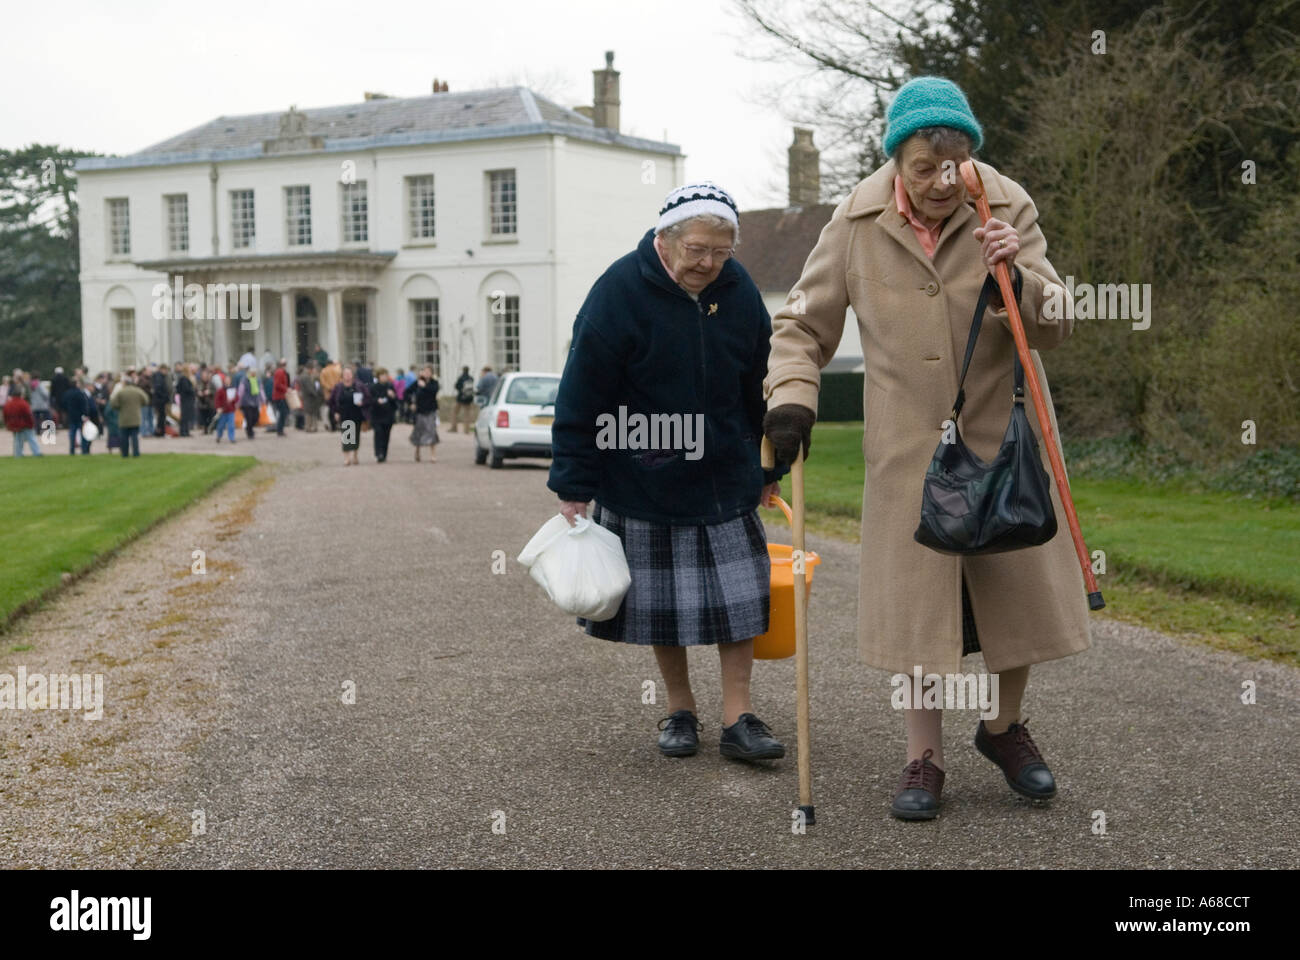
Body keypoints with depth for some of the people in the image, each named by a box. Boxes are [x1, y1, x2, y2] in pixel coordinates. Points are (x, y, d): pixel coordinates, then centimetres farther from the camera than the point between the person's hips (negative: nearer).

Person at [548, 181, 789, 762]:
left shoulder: (738, 291, -1)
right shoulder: (620, 292, -15)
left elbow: (761, 387, 11)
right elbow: (582, 396, -13)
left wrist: (769, 468, 15)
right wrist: (573, 487, -12)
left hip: (726, 475, 3)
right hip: (644, 482, -3)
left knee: (737, 593, 1)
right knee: (662, 598, 6)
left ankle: (737, 717, 9)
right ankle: (680, 709, 24)